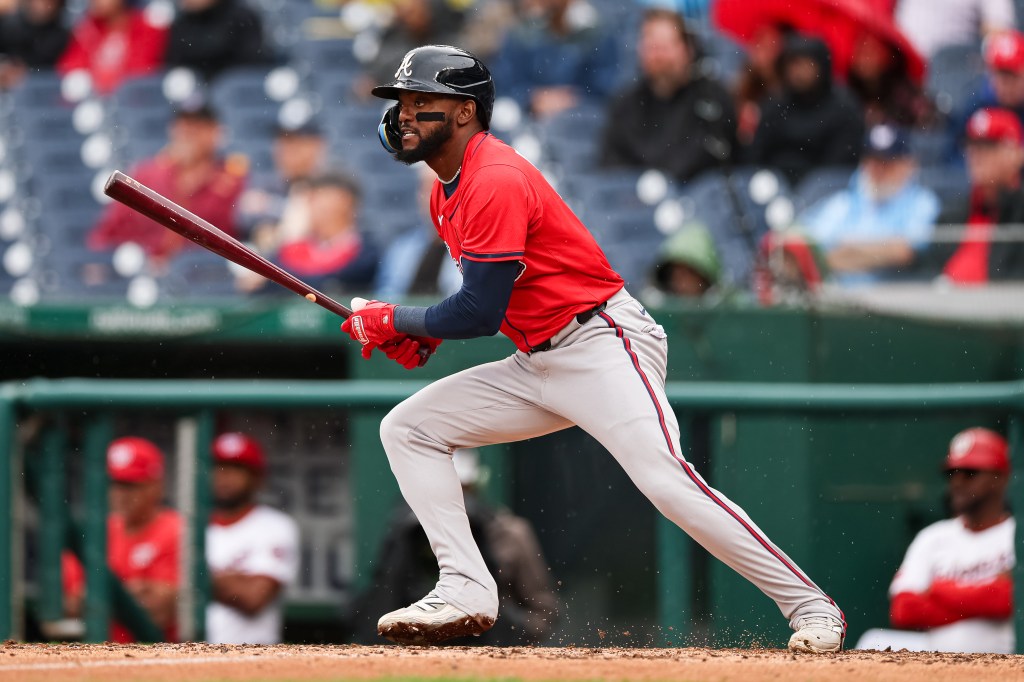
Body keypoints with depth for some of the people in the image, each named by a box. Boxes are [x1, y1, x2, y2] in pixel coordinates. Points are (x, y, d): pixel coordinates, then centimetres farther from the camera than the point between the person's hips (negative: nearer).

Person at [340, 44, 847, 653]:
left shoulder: (496, 180, -17)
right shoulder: (447, 193, 14)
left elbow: (481, 312, -19)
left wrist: (393, 320, -6)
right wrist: (422, 334, 7)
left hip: (603, 345, -10)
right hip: (539, 366, 10)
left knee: (666, 481, -25)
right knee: (408, 428, 4)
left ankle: (811, 607, -19)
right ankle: (466, 590, -5)